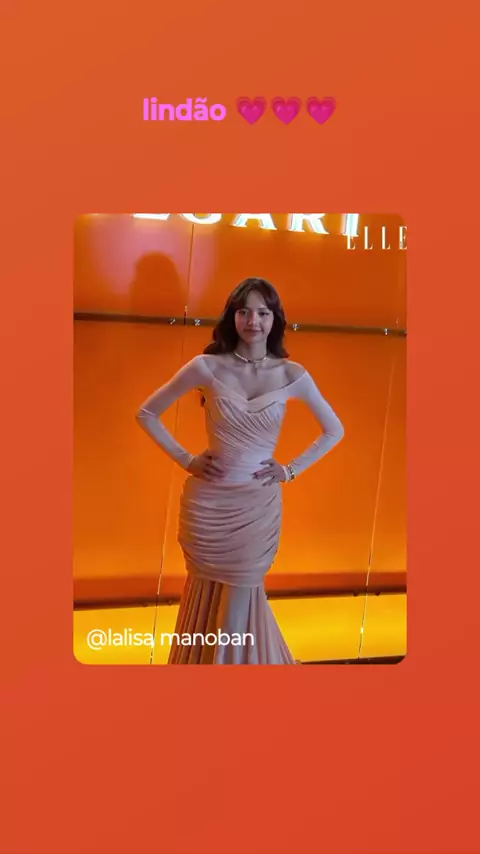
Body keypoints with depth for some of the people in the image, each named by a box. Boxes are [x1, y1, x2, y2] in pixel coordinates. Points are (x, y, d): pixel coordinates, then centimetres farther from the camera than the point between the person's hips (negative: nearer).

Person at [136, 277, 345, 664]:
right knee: (207, 601, 13)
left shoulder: (292, 374, -3)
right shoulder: (206, 367, -6)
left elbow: (334, 430, 9)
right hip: (208, 502, 0)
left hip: (259, 505, 0)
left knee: (239, 607, 9)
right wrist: (185, 459, -3)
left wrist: (292, 470, 1)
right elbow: (147, 414, 3)